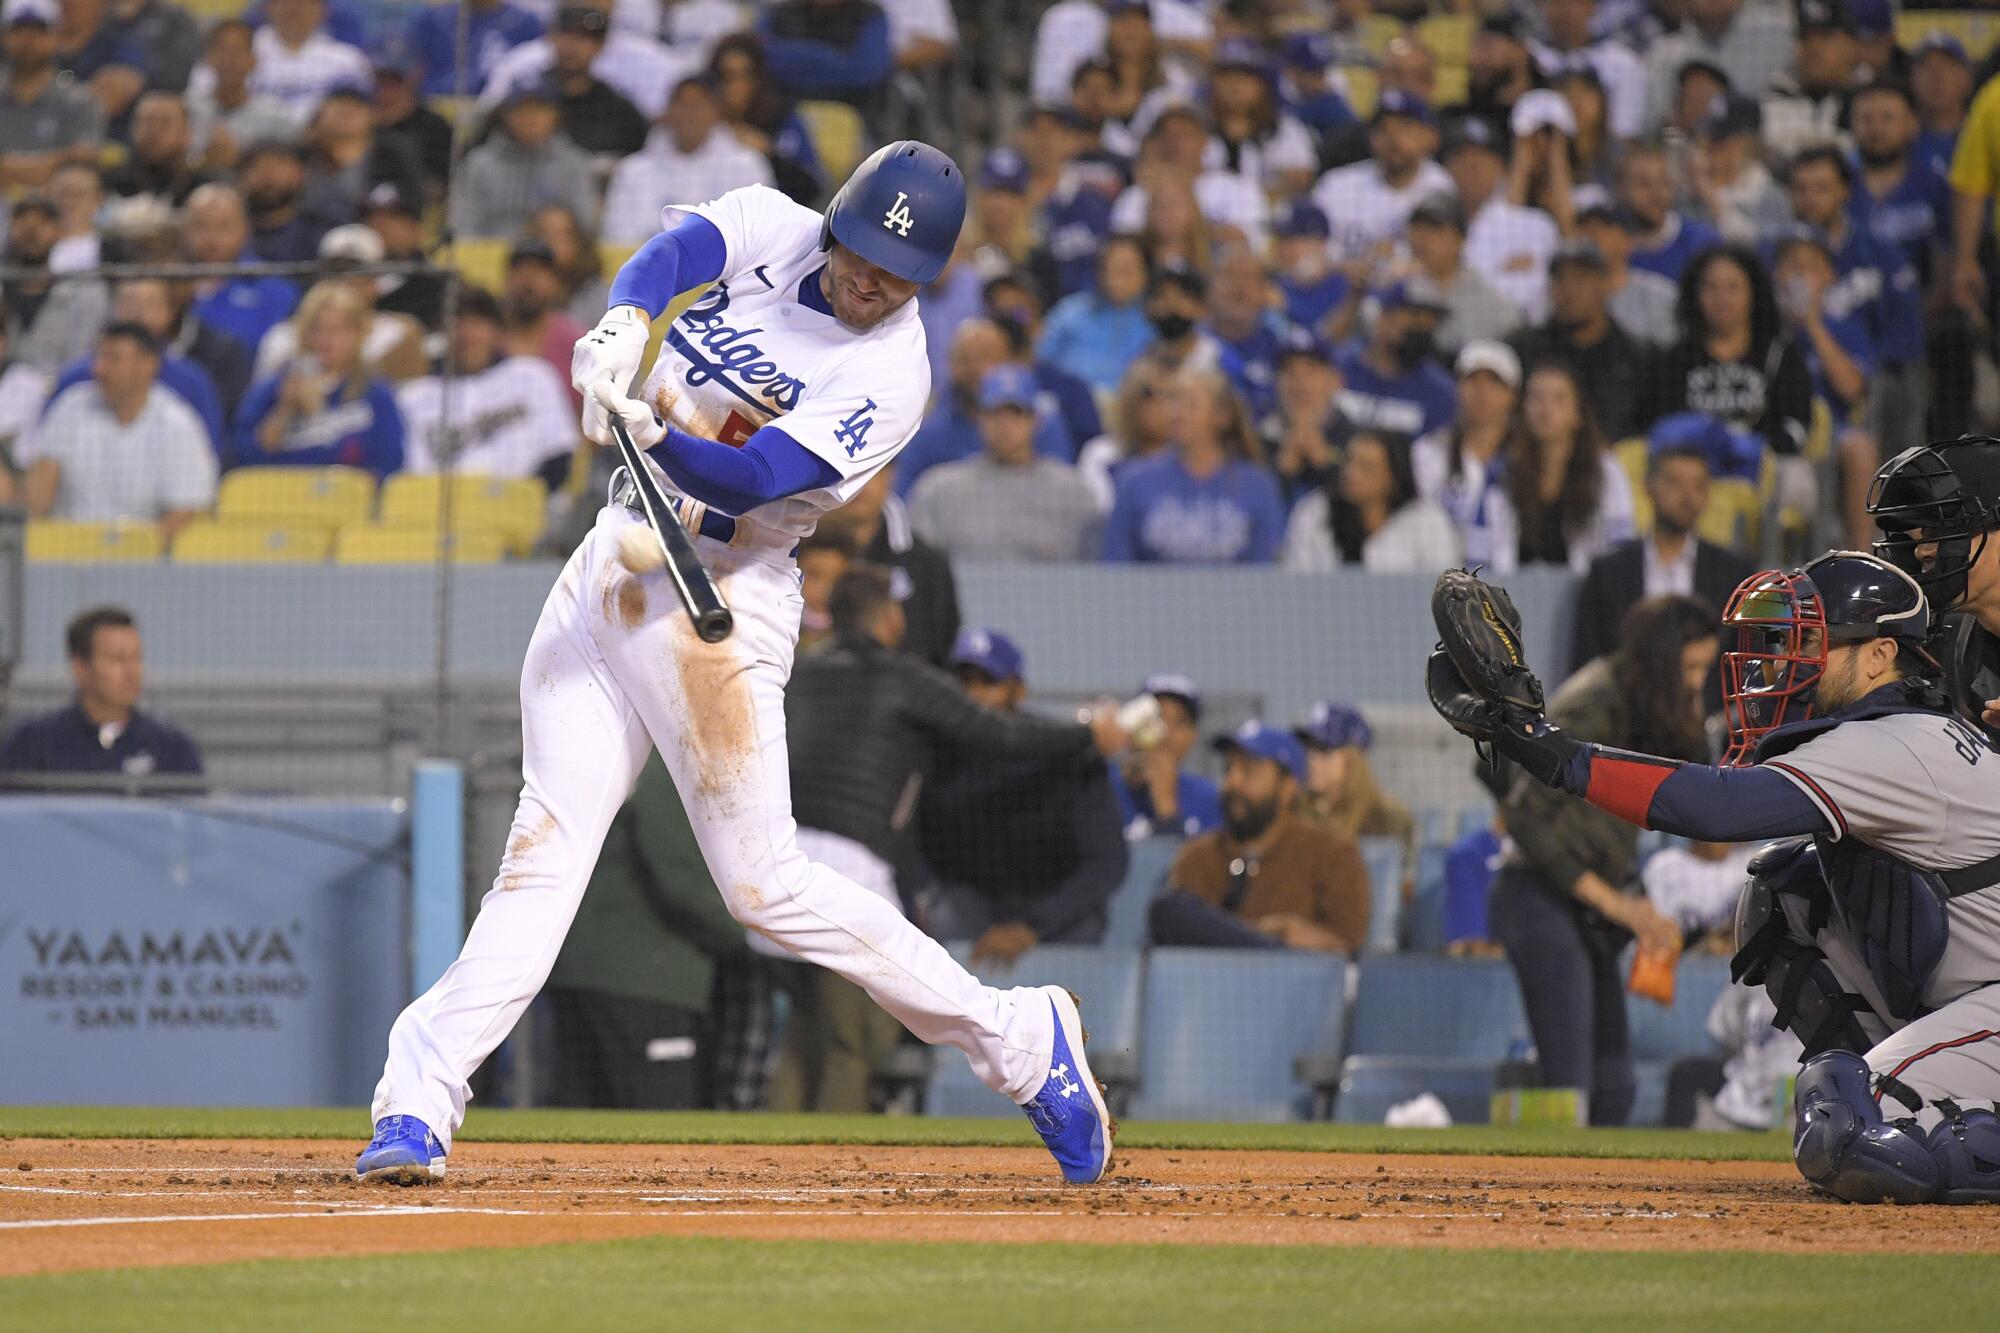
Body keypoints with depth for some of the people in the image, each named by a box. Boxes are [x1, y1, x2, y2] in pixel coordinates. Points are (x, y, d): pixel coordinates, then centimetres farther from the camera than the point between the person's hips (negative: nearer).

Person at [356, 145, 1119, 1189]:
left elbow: (749, 480, -24)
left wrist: (654, 433, -43)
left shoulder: (889, 377, -14)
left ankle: (1017, 1038, 5)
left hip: (720, 602, -5)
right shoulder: (769, 229, 2)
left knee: (765, 887, -7)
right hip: (613, 559, 5)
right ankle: (417, 1105, -5)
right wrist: (625, 323, -39)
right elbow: (672, 254, -18)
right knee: (546, 847, 0)